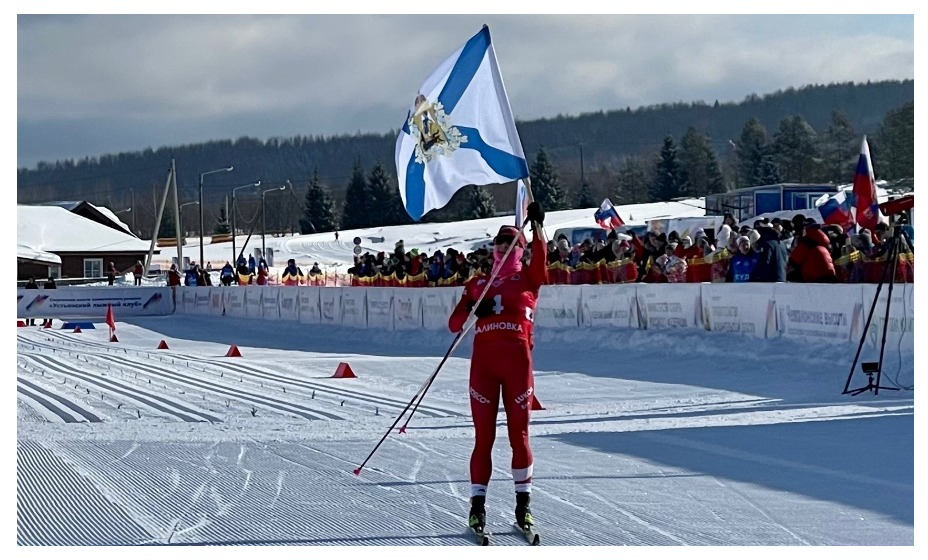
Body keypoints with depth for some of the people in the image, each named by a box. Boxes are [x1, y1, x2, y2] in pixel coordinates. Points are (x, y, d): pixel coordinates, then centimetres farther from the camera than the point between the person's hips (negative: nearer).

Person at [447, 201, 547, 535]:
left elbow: (540, 261, -13)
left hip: (518, 359, -1)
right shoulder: (478, 284, 17)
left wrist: (537, 226, -26)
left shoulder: (527, 278, 11)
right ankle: (477, 503, 4)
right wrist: (474, 310, -11)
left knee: (519, 432, 1)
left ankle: (523, 501, 10)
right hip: (483, 359, 1)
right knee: (484, 434, 1)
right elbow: (454, 324, 10)